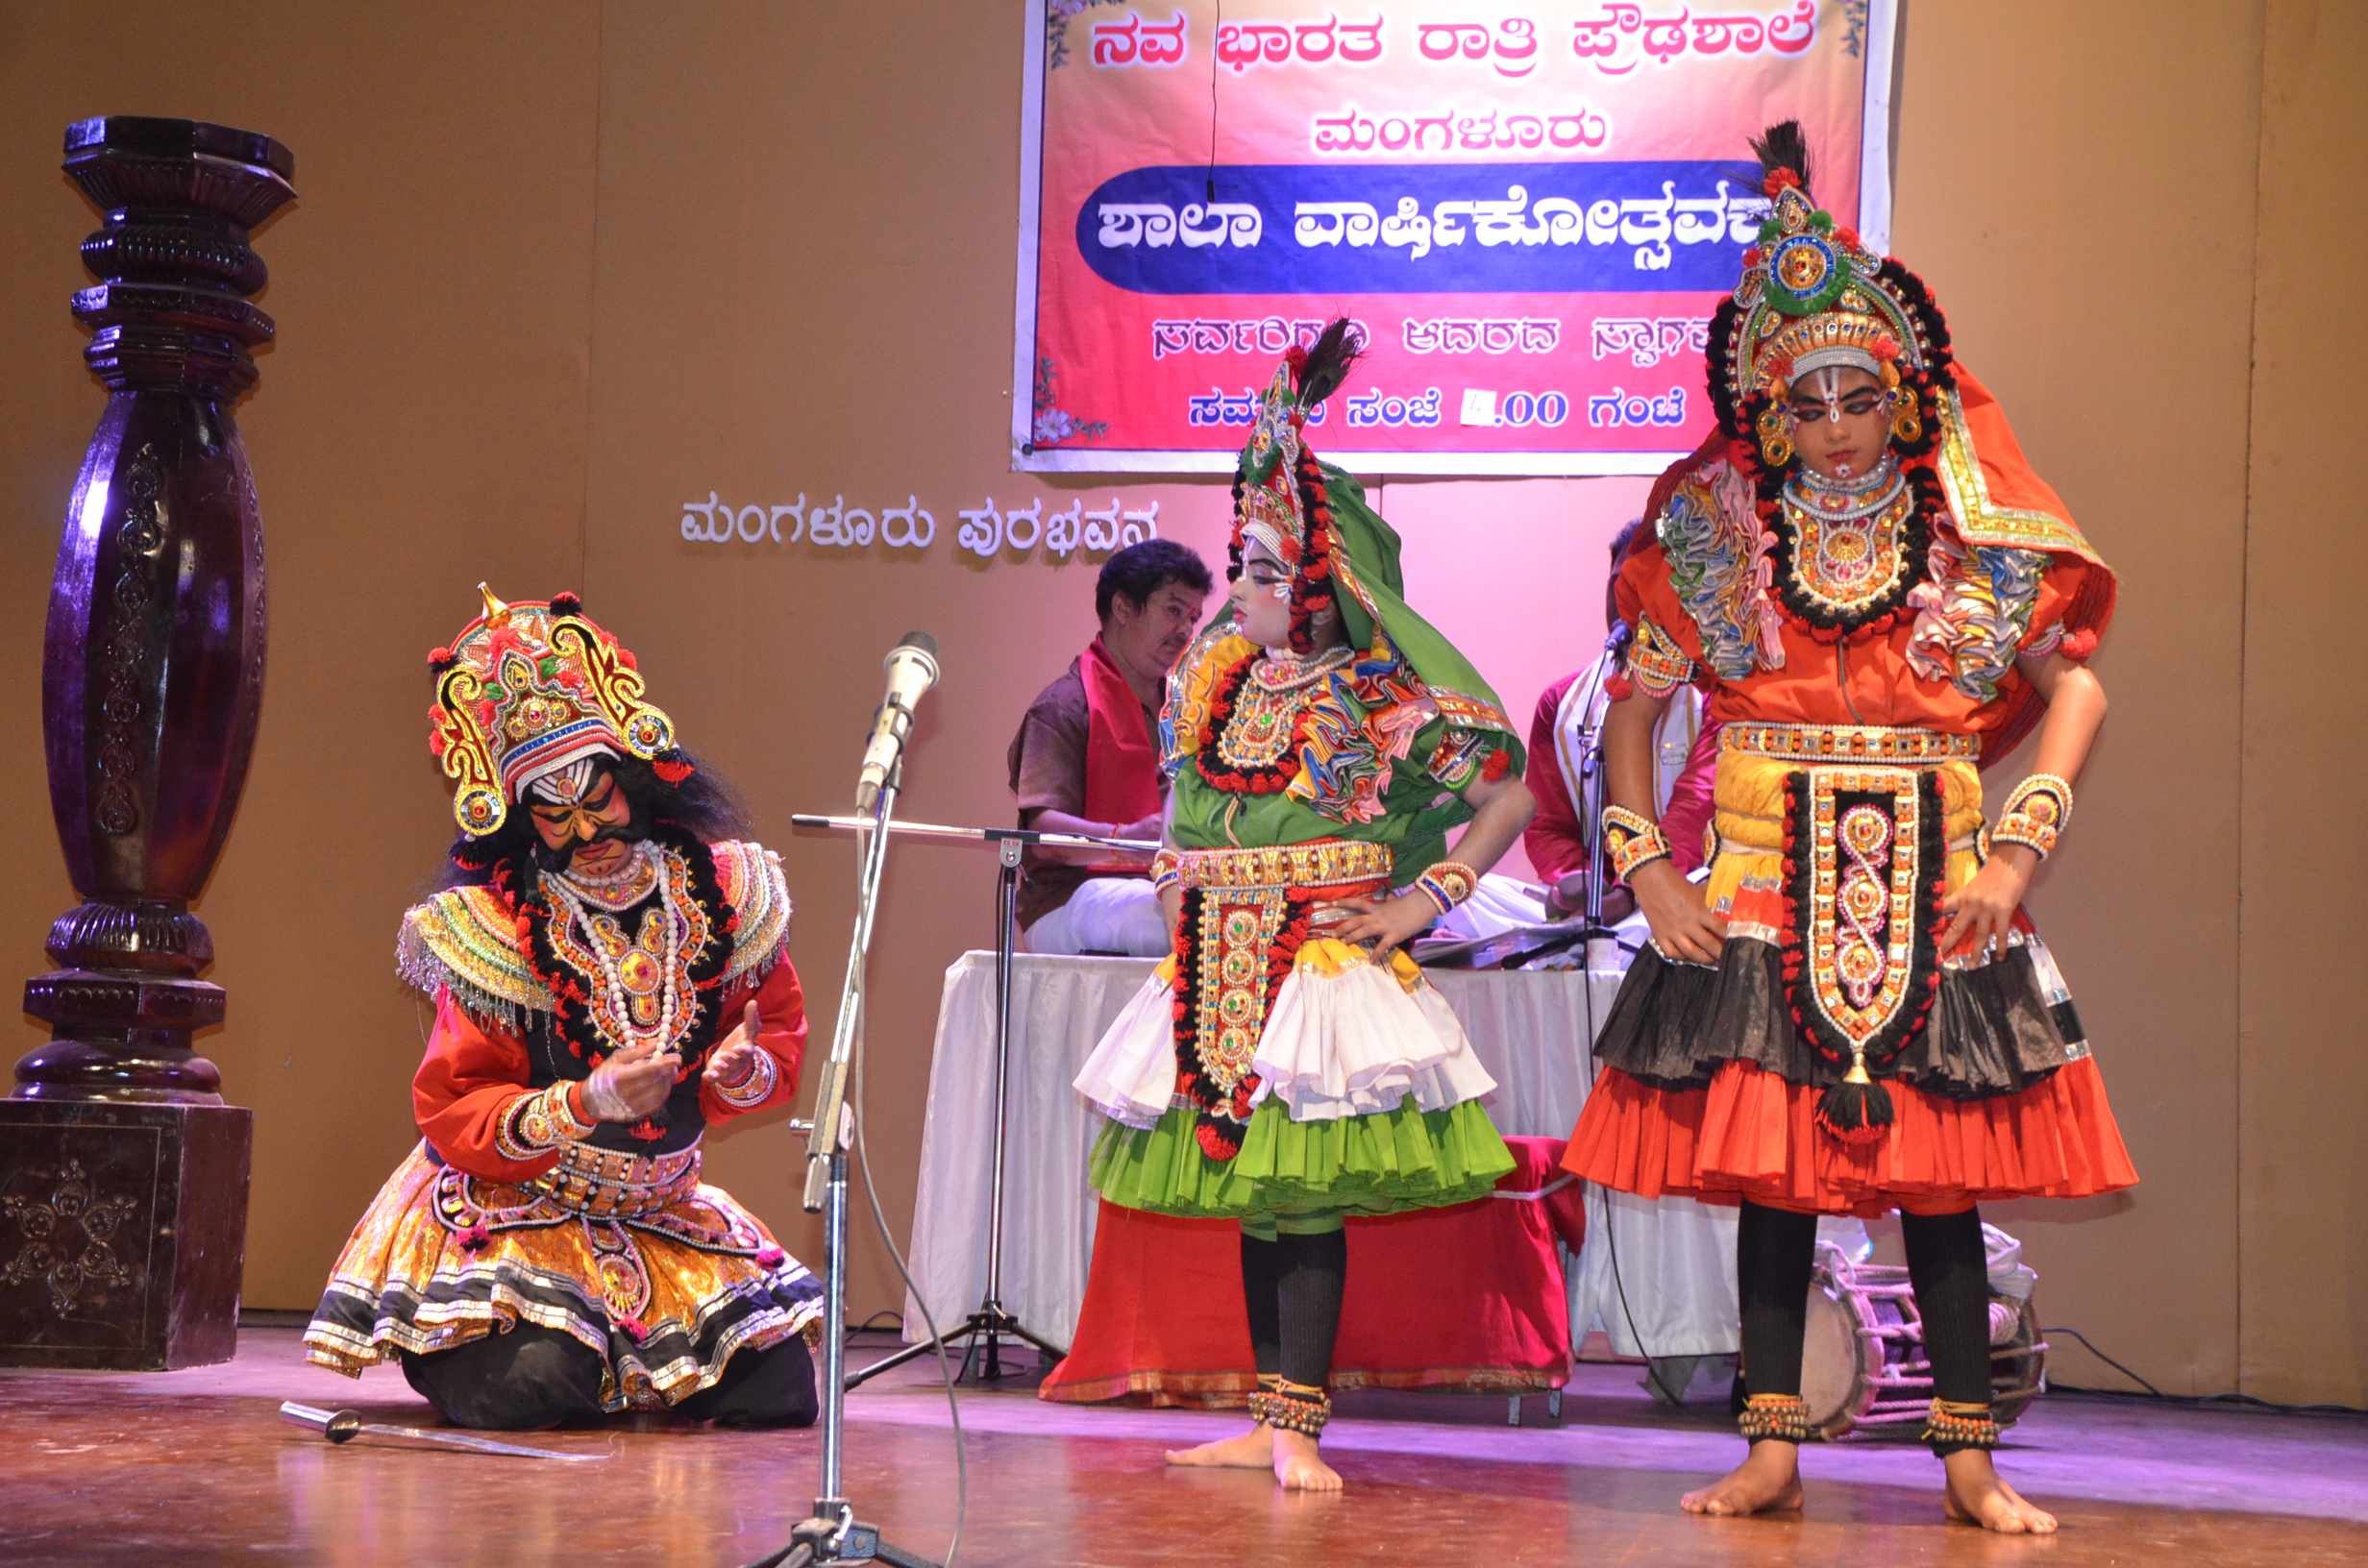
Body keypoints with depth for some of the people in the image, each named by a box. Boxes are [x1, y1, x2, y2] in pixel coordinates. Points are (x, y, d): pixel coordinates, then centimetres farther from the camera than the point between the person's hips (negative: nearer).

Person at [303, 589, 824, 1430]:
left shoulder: (719, 889, -3)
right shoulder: (495, 931, -14)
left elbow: (780, 1030, 8)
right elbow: (450, 1113, -14)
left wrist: (743, 1072, -15)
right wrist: (584, 1104, -28)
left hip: (663, 1214, 4)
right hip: (515, 1211, -4)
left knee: (778, 1390, -11)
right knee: (528, 1389, -28)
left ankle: (627, 1366, 20)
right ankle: (462, 1344, 11)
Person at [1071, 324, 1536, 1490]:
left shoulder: (1385, 695, -8)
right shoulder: (1214, 673, 10)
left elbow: (1510, 794, -6)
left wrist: (1425, 899, -10)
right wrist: (1175, 880, 15)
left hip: (1324, 960, -6)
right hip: (1220, 973, 6)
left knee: (1303, 1194, -10)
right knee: (1252, 1194, 9)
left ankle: (1298, 1427, -7)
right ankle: (1270, 1422, 16)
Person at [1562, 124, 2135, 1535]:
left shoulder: (1973, 543, 3)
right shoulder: (1719, 540, 4)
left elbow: (2077, 689, 3)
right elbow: (1634, 708, 7)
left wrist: (2015, 851, -8)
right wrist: (1649, 872, -3)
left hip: (1933, 894, 0)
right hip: (1764, 891, 1)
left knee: (1940, 1168, 0)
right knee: (1769, 1163, 1)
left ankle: (1970, 1457, 6)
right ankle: (1773, 1452, 7)